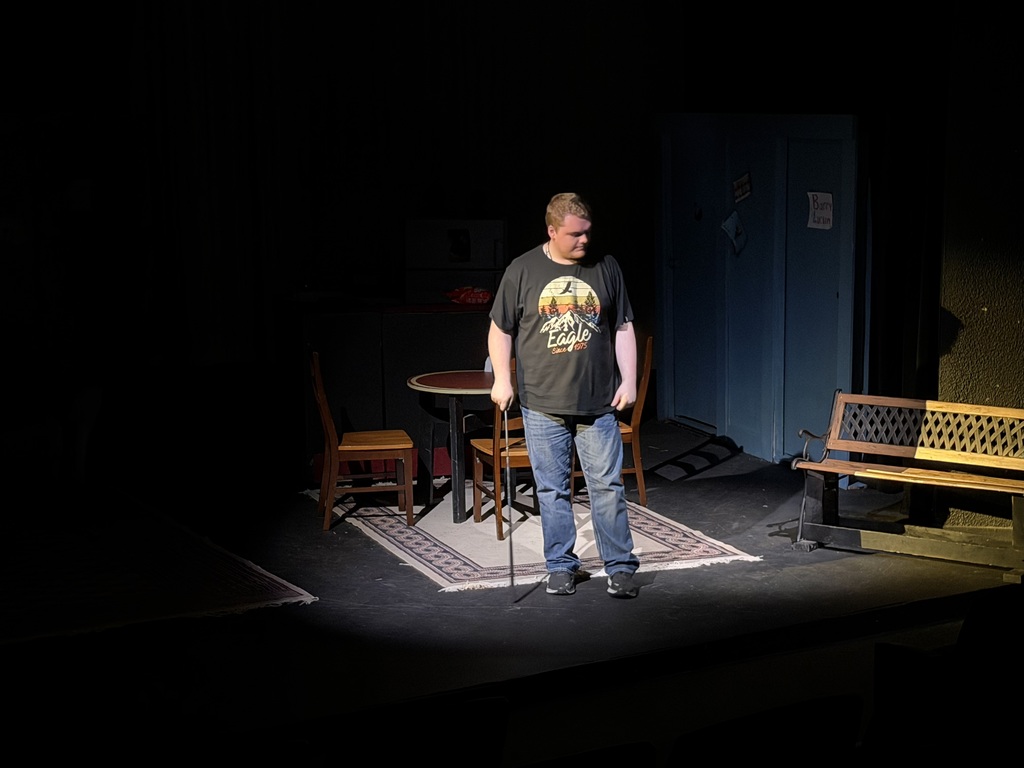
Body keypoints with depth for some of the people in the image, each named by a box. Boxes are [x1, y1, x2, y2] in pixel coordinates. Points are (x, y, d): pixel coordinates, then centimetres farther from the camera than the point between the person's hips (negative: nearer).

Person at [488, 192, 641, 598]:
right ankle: (561, 566, 19)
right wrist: (502, 379, -1)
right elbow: (501, 329, 7)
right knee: (552, 490, 7)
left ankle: (620, 567, 11)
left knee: (608, 486, 1)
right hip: (543, 404, 0)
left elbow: (623, 328, 9)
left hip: (598, 404, 0)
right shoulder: (522, 271, 0)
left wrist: (628, 381, 2)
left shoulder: (605, 267, 4)